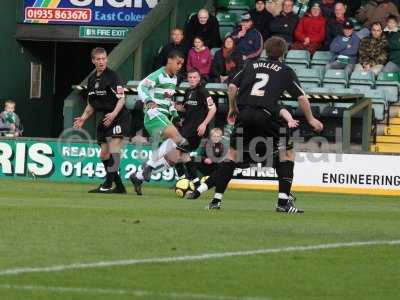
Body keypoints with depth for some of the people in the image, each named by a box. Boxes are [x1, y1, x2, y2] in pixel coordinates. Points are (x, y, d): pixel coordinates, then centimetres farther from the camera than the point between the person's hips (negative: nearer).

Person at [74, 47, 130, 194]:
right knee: (104, 154, 6)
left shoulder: (113, 76, -11)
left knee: (114, 147, -21)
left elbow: (121, 99, -16)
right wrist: (84, 118, 8)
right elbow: (91, 104, 21)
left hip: (119, 116, -8)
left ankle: (108, 184, -22)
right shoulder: (92, 79, 12)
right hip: (105, 119, 8)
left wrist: (114, 114, -30)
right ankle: (119, 186, 15)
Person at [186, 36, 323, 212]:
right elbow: (301, 97, 10)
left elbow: (232, 86, 13)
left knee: (233, 153, 15)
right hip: (266, 116, -3)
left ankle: (217, 198, 8)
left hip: (244, 114, 3)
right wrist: (311, 119, 22)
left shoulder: (252, 66, 20)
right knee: (287, 153, 10)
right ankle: (283, 201, 1)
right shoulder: (285, 71, 13)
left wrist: (232, 108, 26)